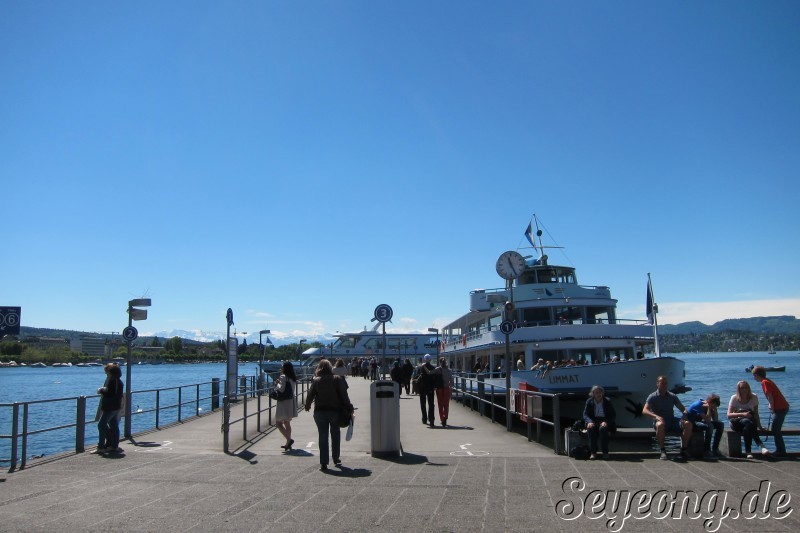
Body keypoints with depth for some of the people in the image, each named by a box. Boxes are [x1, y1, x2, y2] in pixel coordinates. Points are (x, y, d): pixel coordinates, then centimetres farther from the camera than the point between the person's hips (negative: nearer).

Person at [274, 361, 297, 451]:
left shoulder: (283, 377, -13)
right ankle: (288, 443, 19)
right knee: (287, 423, 17)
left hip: (284, 403, -9)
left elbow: (281, 389, -21)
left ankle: (289, 439, -18)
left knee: (278, 423, -6)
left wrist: (277, 383, -2)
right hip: (291, 402, 9)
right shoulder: (293, 378, 12)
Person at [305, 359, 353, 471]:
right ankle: (336, 459, 23)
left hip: (320, 411, 0)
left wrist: (307, 405, 23)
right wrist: (349, 408, 3)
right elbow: (344, 395, -5)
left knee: (323, 436, 5)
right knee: (335, 435, 17)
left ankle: (323, 463, 4)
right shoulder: (337, 379, -3)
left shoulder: (316, 380, 0)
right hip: (335, 410, 0)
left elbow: (310, 395, 4)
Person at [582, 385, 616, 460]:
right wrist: (589, 422, -21)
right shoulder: (589, 402, 5)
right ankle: (593, 452, -23)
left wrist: (606, 422, -22)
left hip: (604, 422, -1)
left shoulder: (608, 401, 1)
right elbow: (585, 414, 1)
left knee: (603, 428, -35)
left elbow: (613, 415, -3)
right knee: (591, 428, -32)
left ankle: (605, 452, -23)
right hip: (593, 421, 1)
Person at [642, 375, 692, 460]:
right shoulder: (652, 397, 1)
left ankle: (683, 449, -14)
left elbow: (683, 409, 13)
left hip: (672, 421, 4)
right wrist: (655, 416, -31)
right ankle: (662, 451, -27)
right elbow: (644, 411, -12)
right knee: (660, 425, -39)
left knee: (688, 424, -23)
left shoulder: (672, 396, 14)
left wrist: (684, 414, -12)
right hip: (660, 421, -4)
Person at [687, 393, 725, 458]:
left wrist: (715, 408, -11)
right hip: (692, 424, -9)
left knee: (720, 424, -5)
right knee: (710, 426, -33)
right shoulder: (698, 405, -26)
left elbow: (716, 420, -2)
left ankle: (715, 448, -1)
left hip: (699, 422, 9)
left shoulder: (710, 406, 0)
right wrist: (709, 407, -28)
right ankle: (706, 450, -23)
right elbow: (707, 420, -31)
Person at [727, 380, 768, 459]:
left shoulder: (754, 397, 2)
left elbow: (756, 414, 8)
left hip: (749, 422, 2)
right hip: (736, 423, -2)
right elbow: (729, 415, -14)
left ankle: (748, 451, -39)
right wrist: (742, 414, -28)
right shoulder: (734, 398, -5)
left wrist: (759, 426, -3)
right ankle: (761, 445, -43)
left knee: (747, 428, -38)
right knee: (748, 422, -38)